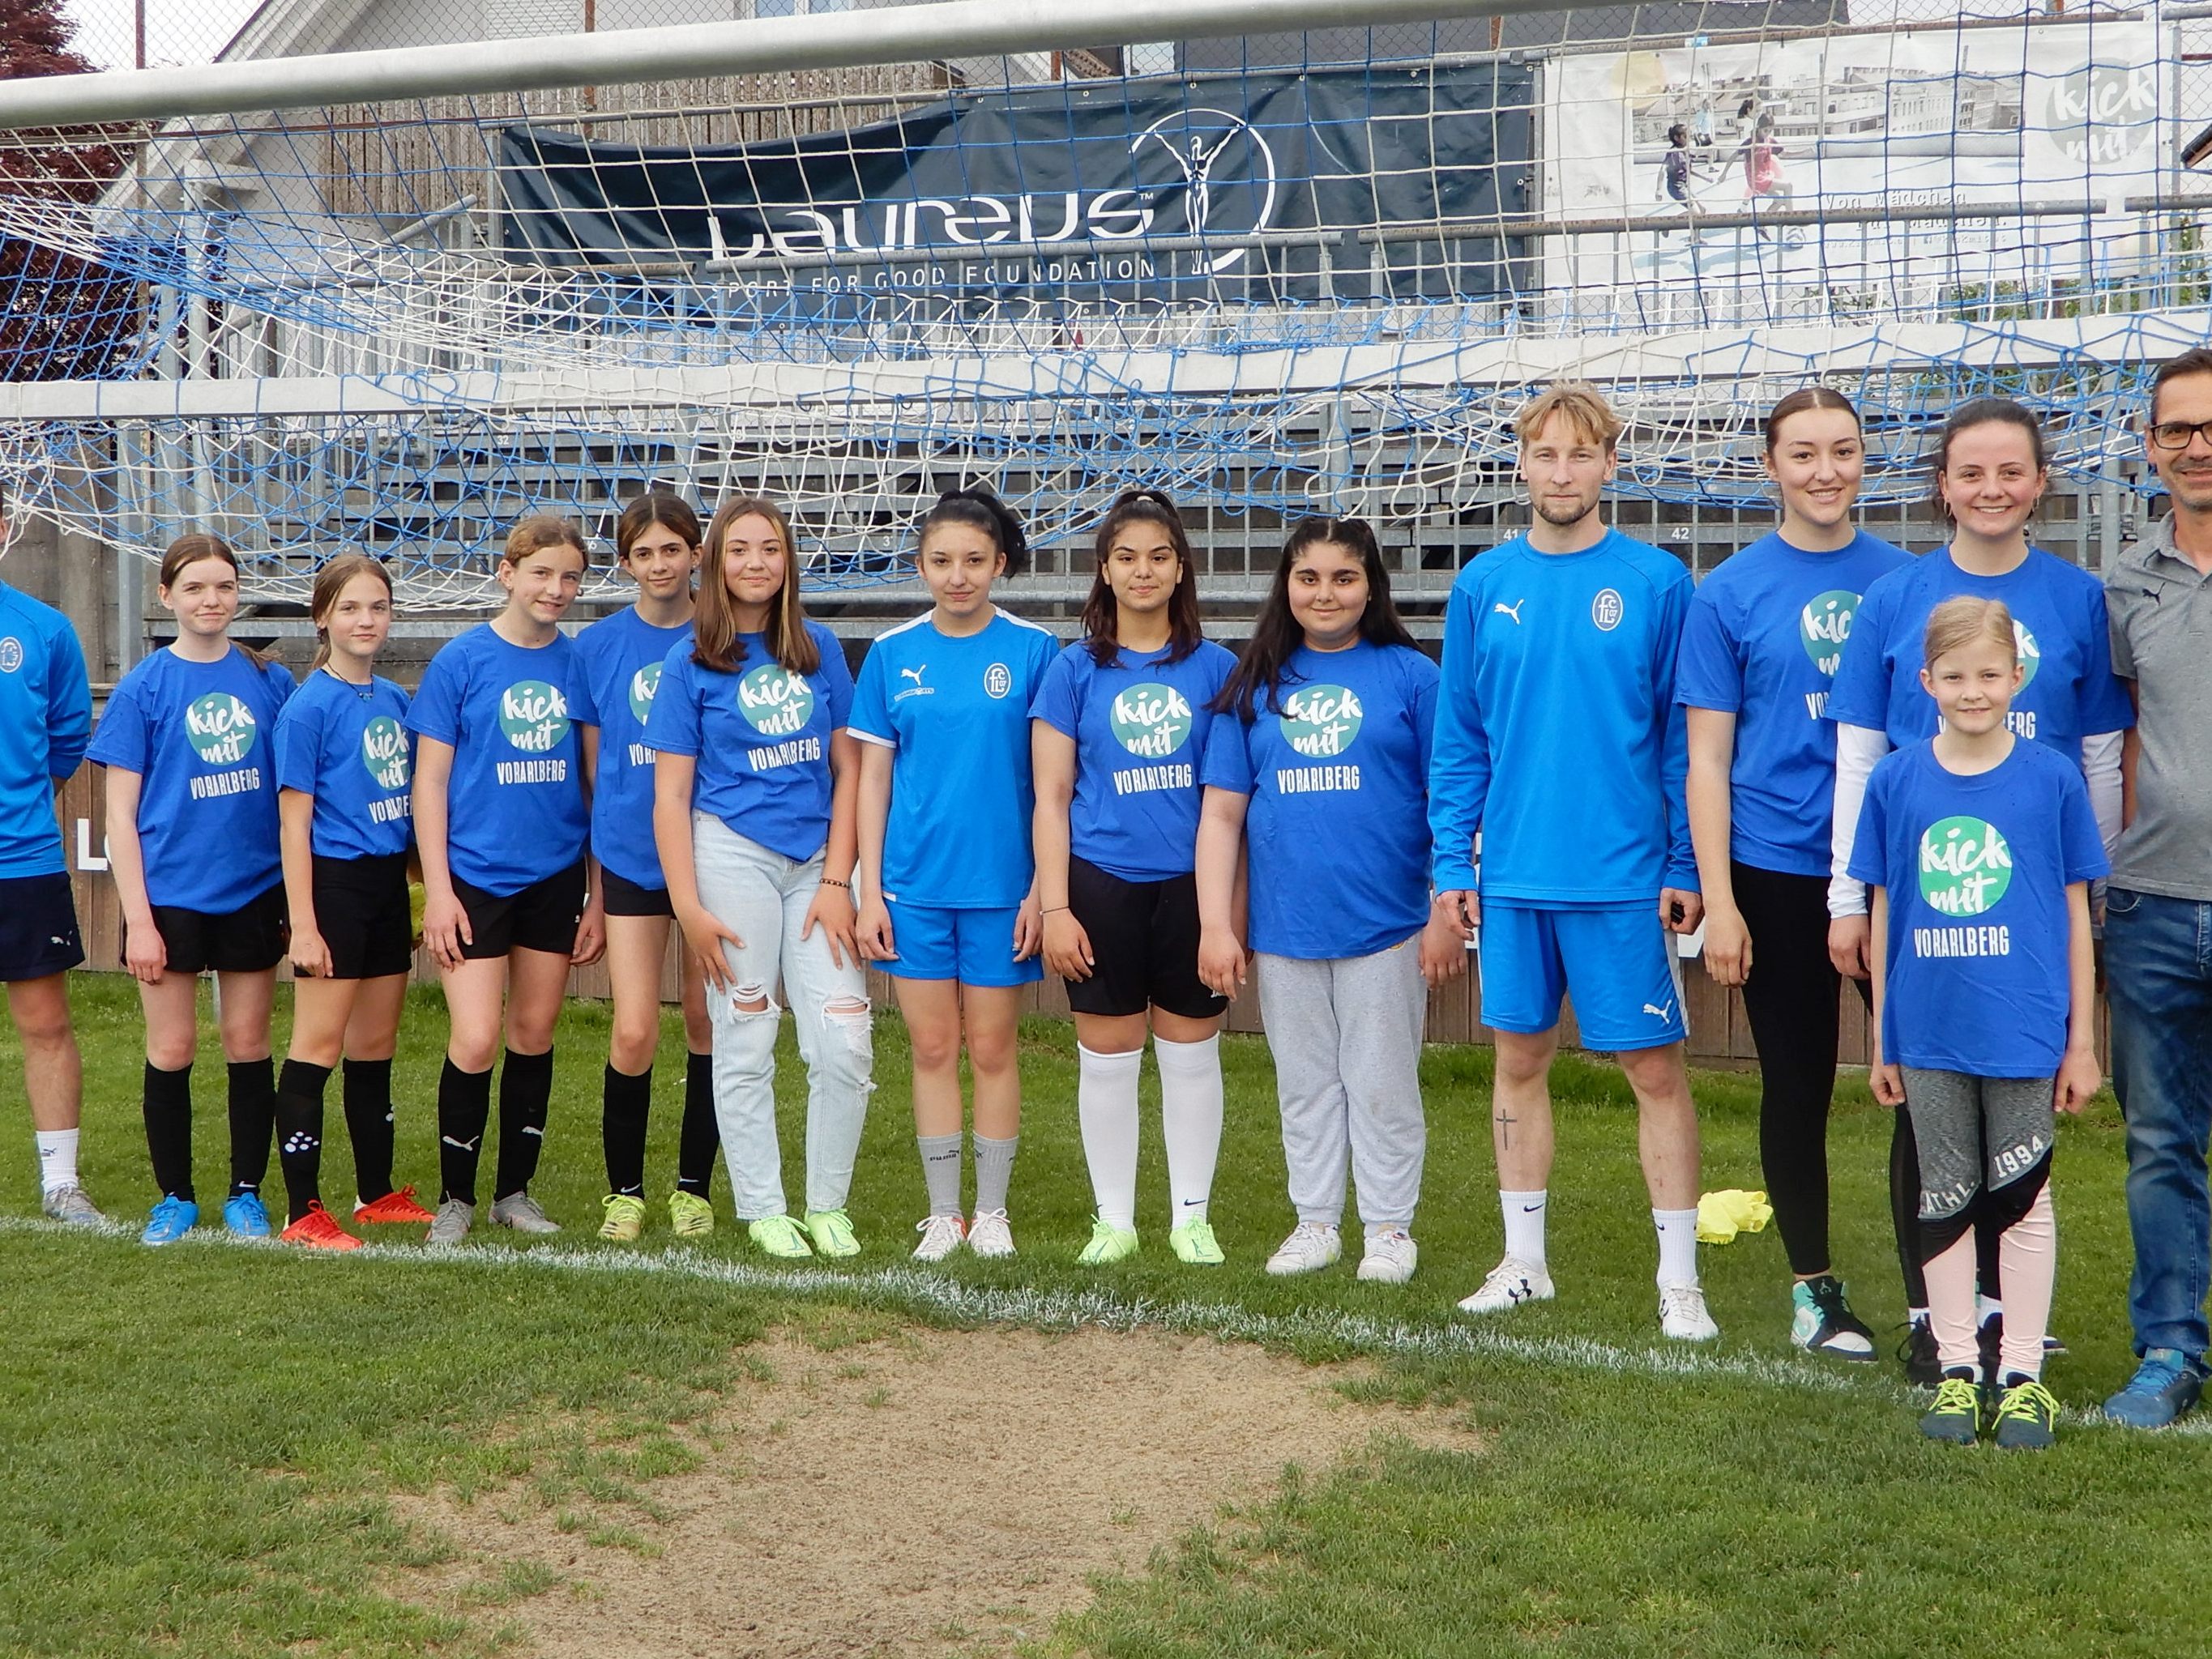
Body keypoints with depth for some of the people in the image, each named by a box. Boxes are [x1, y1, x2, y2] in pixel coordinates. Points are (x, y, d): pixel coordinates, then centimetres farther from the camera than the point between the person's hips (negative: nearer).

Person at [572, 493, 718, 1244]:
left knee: (706, 1026, 6)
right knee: (634, 1034, -6)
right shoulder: (598, 645, 4)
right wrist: (593, 880, 8)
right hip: (632, 859, 0)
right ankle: (623, 1189, 12)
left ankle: (693, 1185, 21)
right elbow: (592, 768, 9)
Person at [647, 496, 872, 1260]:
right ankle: (762, 1210, 15)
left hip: (817, 859, 2)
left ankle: (827, 1205, 11)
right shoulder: (692, 664, 1)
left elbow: (849, 769, 7)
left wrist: (835, 881, -2)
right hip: (733, 852, -2)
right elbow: (671, 796, -1)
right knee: (745, 1044, 3)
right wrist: (688, 907, -9)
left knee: (846, 1042, -5)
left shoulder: (820, 650, 8)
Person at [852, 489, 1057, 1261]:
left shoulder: (1031, 650, -3)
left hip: (1001, 882, -2)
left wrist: (1043, 888, -6)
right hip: (915, 884, 2)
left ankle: (992, 1212, 19)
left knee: (992, 1050, 7)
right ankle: (942, 1213, 19)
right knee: (932, 1049, 8)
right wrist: (869, 891, 1)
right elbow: (872, 778, 6)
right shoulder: (893, 653, 4)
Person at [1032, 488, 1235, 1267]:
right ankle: (1113, 1218, 20)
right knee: (1107, 1056, 7)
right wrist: (1055, 907, -4)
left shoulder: (1215, 668, 4)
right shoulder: (1075, 670, 3)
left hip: (1192, 883, 0)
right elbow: (1051, 798, 2)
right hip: (1102, 882, 0)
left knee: (1191, 1054, 8)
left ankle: (1192, 1216, 21)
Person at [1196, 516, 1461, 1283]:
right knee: (1305, 1083, 13)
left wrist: (1447, 914, -6)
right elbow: (1222, 813, 6)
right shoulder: (1257, 685, 7)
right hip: (1283, 928, 3)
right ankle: (1315, 1221, 25)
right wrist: (1216, 926, 0)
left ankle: (1390, 1226, 18)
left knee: (1382, 1084, 5)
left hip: (1386, 925, -3)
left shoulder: (1409, 674, -1)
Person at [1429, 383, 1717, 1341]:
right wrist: (1451, 863, 2)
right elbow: (1458, 740, 7)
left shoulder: (1656, 583, -3)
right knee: (1520, 1059, 12)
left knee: (1655, 1069, 2)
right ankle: (1524, 1260, 26)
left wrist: (1686, 867, -6)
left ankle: (1680, 1279, 12)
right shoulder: (1484, 586, 5)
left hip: (1625, 877, -3)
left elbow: (1685, 738, -2)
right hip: (1513, 876, 3)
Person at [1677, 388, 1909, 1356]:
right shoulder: (1730, 595, -1)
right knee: (1797, 1087, 9)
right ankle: (1814, 1286, 23)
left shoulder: (1907, 581, 4)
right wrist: (1718, 902, -8)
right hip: (1779, 875, -1)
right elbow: (1708, 759, -2)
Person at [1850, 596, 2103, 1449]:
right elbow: (1883, 912, 6)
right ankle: (1957, 1370, 23)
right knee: (1944, 1201, 11)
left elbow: (2075, 914, 2)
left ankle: (2023, 1374, 19)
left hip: (2023, 1030, -2)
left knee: (2022, 1199, 8)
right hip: (1929, 1035, 2)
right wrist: (1882, 1039, 7)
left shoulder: (2052, 778, -3)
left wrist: (2082, 1041, 2)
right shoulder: (1895, 780, 0)